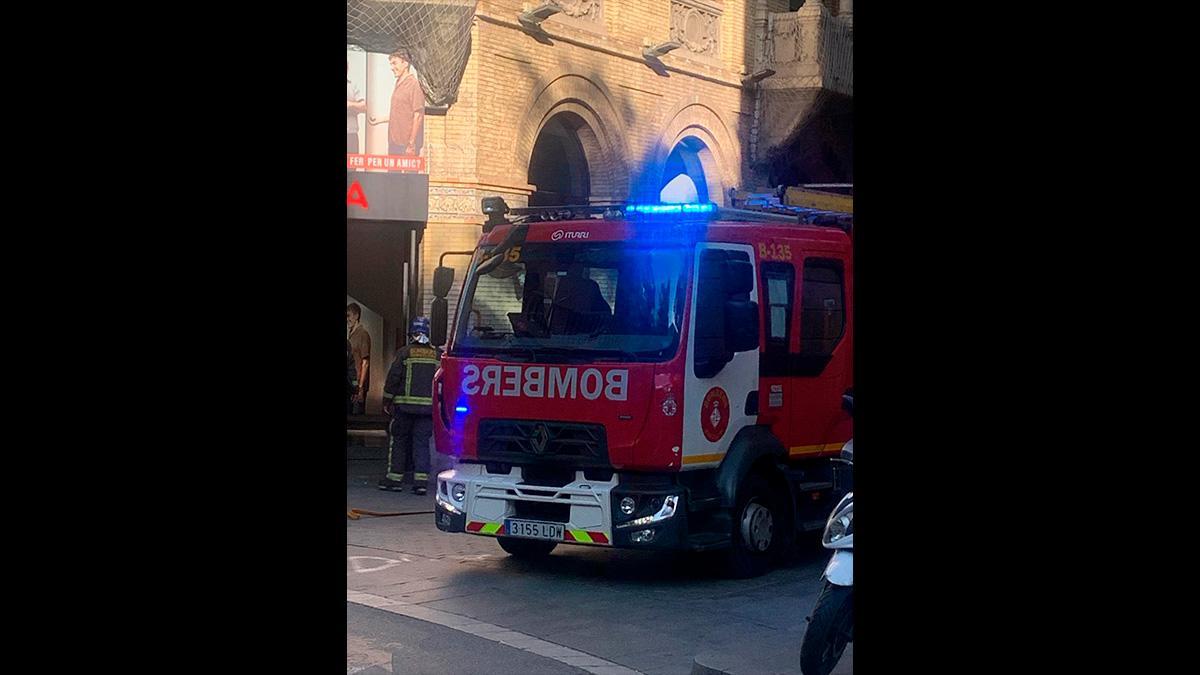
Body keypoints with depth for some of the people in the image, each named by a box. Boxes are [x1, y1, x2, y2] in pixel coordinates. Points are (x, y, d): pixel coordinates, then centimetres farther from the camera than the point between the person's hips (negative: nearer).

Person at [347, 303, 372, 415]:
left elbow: (365, 363, -15)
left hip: (358, 385, -8)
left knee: (357, 414, -6)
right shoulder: (351, 334, 14)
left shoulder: (362, 334, -12)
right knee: (350, 414, 9)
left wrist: (360, 387, -18)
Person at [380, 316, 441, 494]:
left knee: (398, 439, 10)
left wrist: (387, 401, 4)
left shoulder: (405, 352, -4)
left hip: (405, 405, -2)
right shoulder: (437, 354, 5)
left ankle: (395, 477, 11)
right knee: (422, 442, 6)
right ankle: (421, 480, -1)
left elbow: (393, 378, -4)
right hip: (429, 406, 2)